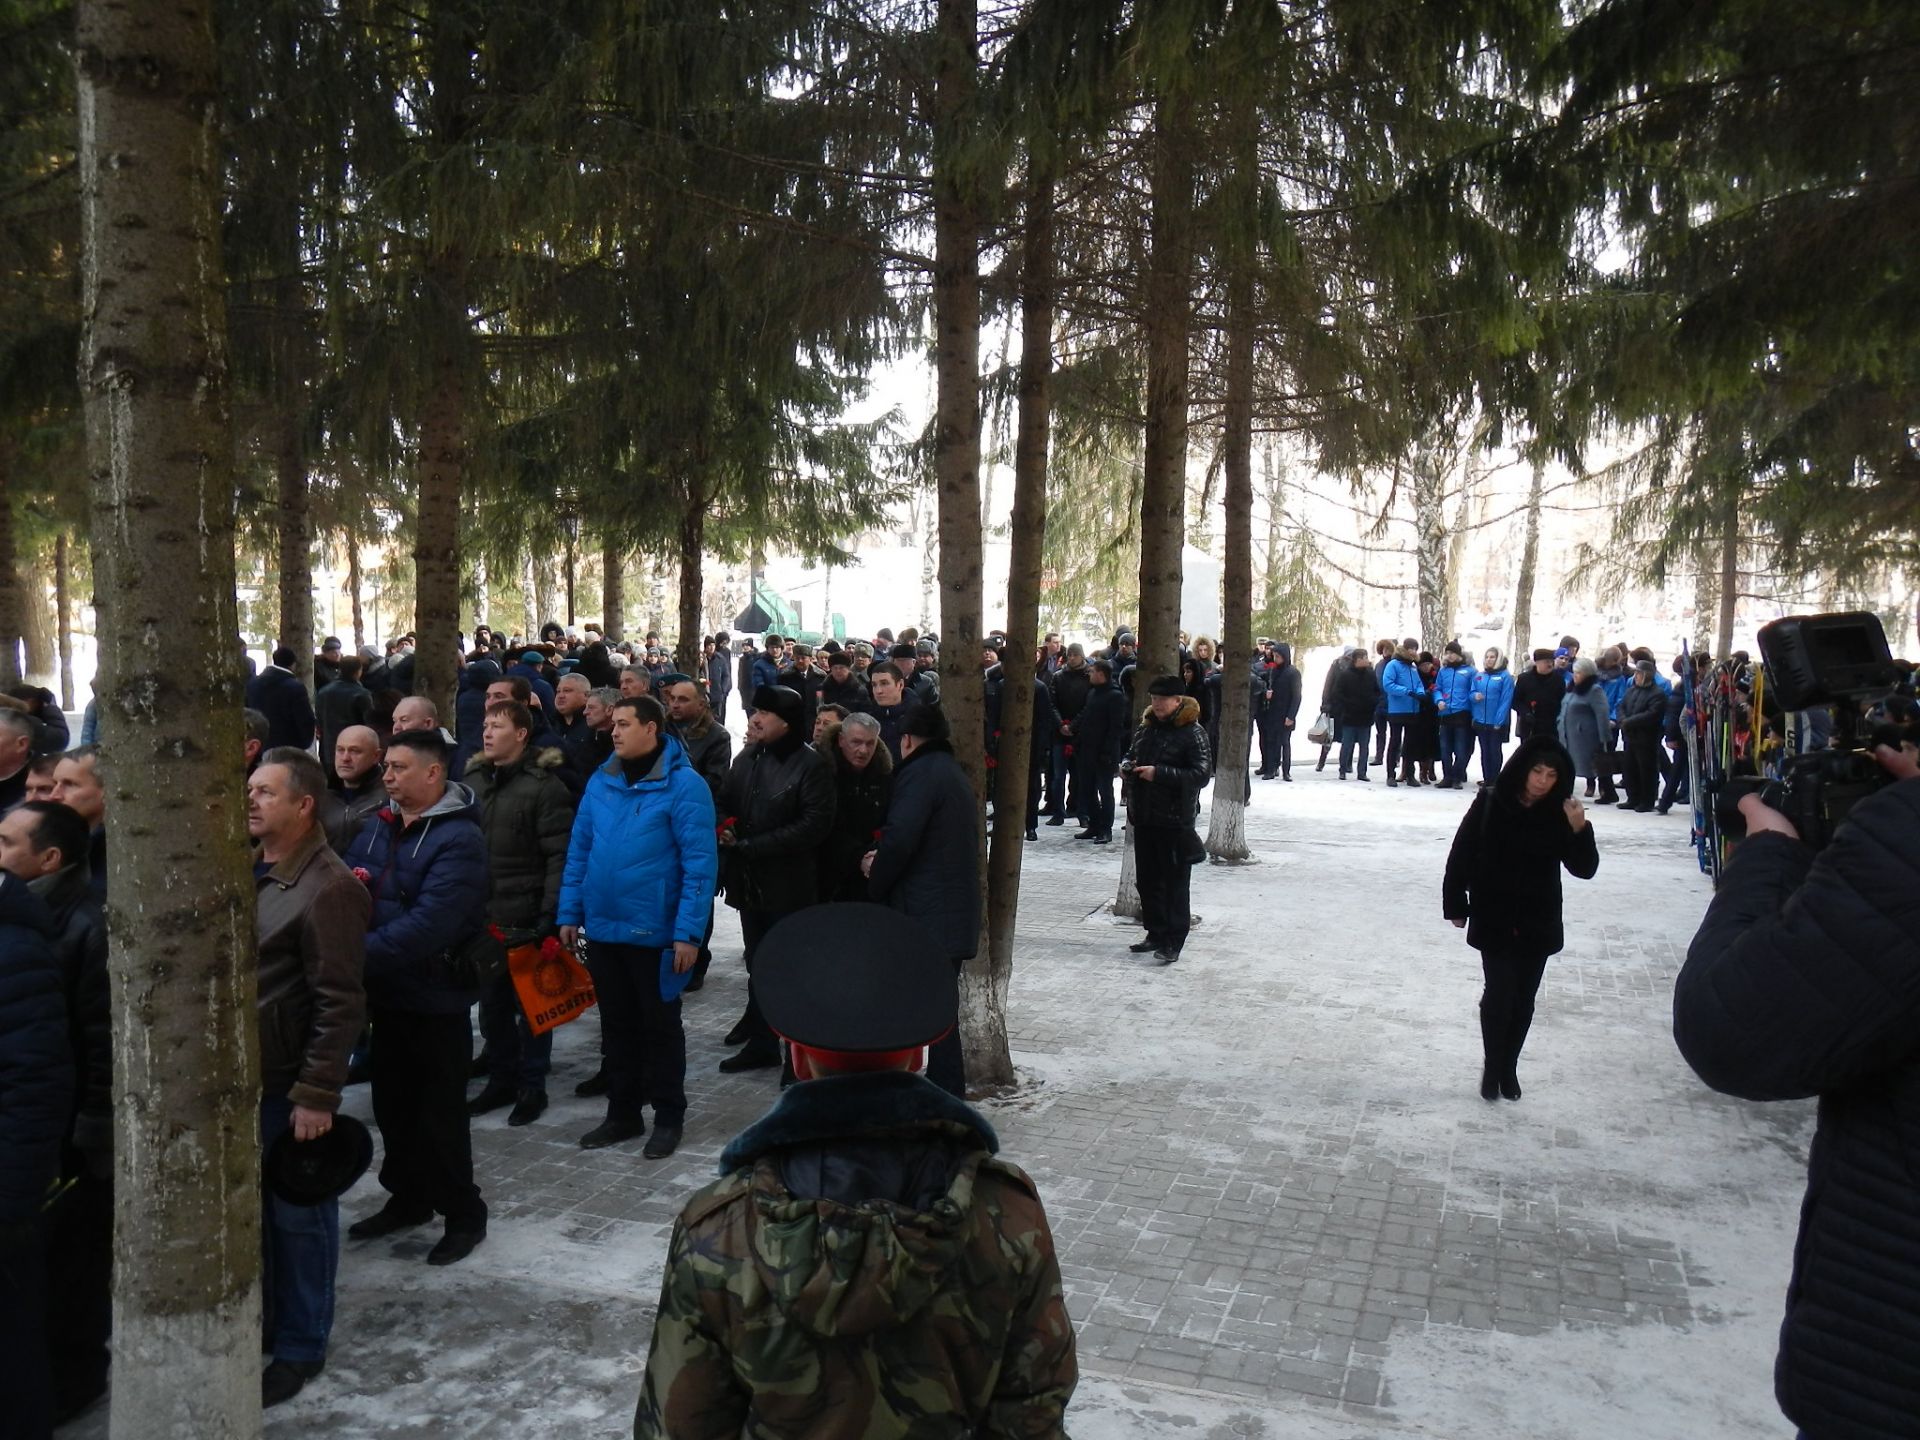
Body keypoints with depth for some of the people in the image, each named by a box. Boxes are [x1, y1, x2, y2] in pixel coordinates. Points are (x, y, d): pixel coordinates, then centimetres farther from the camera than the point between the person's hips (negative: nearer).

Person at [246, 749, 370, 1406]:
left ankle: (300, 1346, 23)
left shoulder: (329, 888, -17)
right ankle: (261, 1323, 35)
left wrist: (317, 1094, -19)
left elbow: (340, 1004, -18)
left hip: (288, 1084, -7)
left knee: (298, 1214, 7)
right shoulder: (245, 870, 8)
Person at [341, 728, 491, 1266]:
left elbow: (427, 925, -29)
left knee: (440, 1114, 4)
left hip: (435, 1000, -7)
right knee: (392, 1105, 20)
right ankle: (407, 1198, 38)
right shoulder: (376, 826, 6)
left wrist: (359, 953, -32)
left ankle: (464, 1215, 21)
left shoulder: (458, 840, -20)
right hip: (387, 995, 7)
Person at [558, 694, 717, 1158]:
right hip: (602, 929, 5)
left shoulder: (683, 785, -13)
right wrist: (570, 914, 5)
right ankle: (623, 1112, 32)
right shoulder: (600, 782, 5)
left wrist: (689, 932, -19)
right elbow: (579, 851, 10)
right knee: (617, 1024, 17)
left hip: (655, 933, -5)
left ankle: (668, 1117, 24)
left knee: (660, 1025, 10)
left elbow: (700, 863, -16)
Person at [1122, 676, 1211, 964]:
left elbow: (1201, 774, -18)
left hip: (1175, 819, -7)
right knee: (1147, 879, 14)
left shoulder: (1192, 733, -10)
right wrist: (1126, 765, 4)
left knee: (1175, 883, -2)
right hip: (1144, 817, 7)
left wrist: (1159, 773, -22)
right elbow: (1131, 754, 28)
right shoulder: (1146, 728, 12)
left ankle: (1174, 942, 2)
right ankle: (1156, 934, 25)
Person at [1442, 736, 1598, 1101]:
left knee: (1523, 1000, 9)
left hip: (1538, 925, 2)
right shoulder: (1490, 804, -9)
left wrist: (1579, 830, -24)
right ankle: (1491, 1068, 14)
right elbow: (1461, 855, -3)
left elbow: (1584, 869, -7)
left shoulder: (1559, 813, -5)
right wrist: (1456, 905, -1)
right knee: (1500, 994, -5)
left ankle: (1508, 1068, 27)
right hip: (1494, 922, -2)